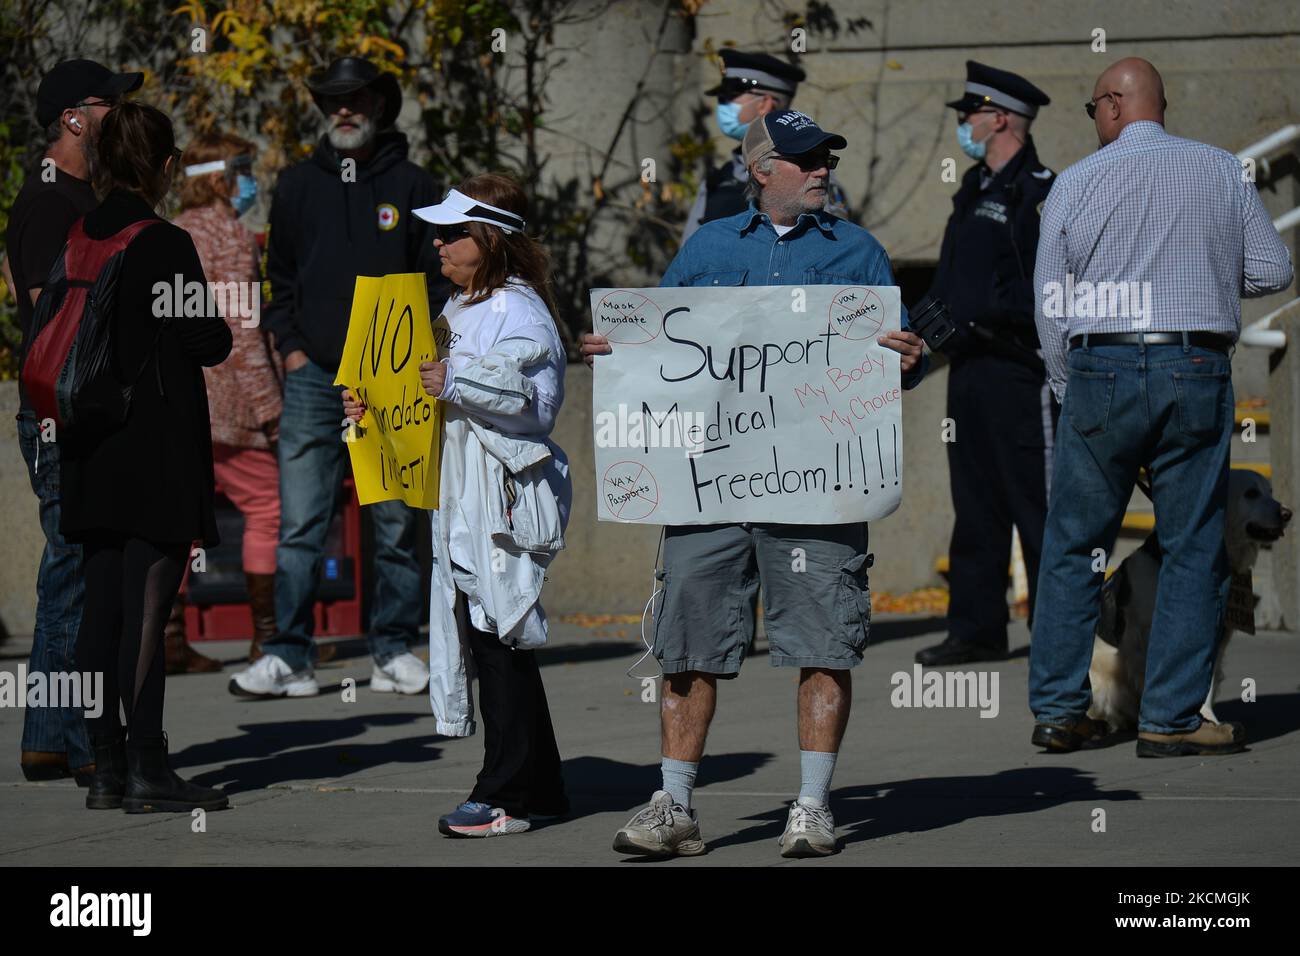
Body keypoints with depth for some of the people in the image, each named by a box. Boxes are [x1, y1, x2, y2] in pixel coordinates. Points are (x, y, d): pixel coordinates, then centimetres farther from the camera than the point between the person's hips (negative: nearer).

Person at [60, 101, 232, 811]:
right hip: (158, 451, -6)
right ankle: (146, 769, -3)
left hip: (92, 453, 7)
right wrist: (222, 329, 9)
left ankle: (106, 767, 12)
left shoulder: (77, 240, 6)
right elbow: (207, 342, -11)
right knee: (147, 608, -4)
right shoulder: (165, 245, -14)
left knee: (102, 606, 9)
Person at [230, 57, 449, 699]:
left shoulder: (412, 188, 5)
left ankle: (394, 652, 11)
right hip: (314, 379, 1)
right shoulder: (298, 187, 11)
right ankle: (288, 657, -5)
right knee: (299, 527, -5)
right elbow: (280, 278, 16)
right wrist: (290, 348, 4)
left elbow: (439, 283, 6)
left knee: (396, 526, 4)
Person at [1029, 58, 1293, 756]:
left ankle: (1056, 710, 10)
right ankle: (1171, 719, 2)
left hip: (1102, 368, 0)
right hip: (1198, 371, 0)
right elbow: (1274, 270, 7)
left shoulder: (1078, 182, 3)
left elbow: (1051, 300, 4)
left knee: (1073, 546, 9)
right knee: (1193, 549, 4)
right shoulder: (1222, 172, 6)